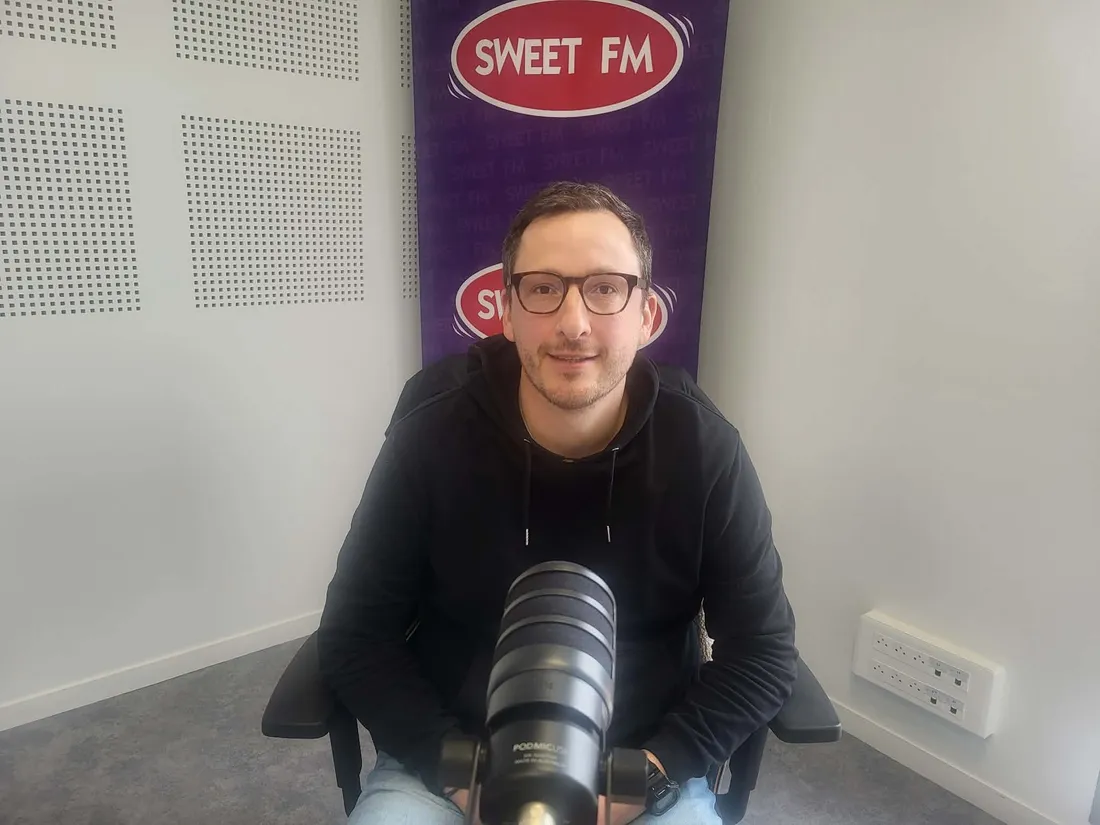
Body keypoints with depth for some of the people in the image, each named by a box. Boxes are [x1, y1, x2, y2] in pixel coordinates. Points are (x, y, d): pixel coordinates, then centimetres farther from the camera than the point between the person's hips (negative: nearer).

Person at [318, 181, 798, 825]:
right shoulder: (429, 444, -13)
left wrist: (652, 771, -15)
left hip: (643, 767, 1)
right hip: (450, 759, 0)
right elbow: (355, 638, -5)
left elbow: (764, 652, -4)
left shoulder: (704, 451, -13)